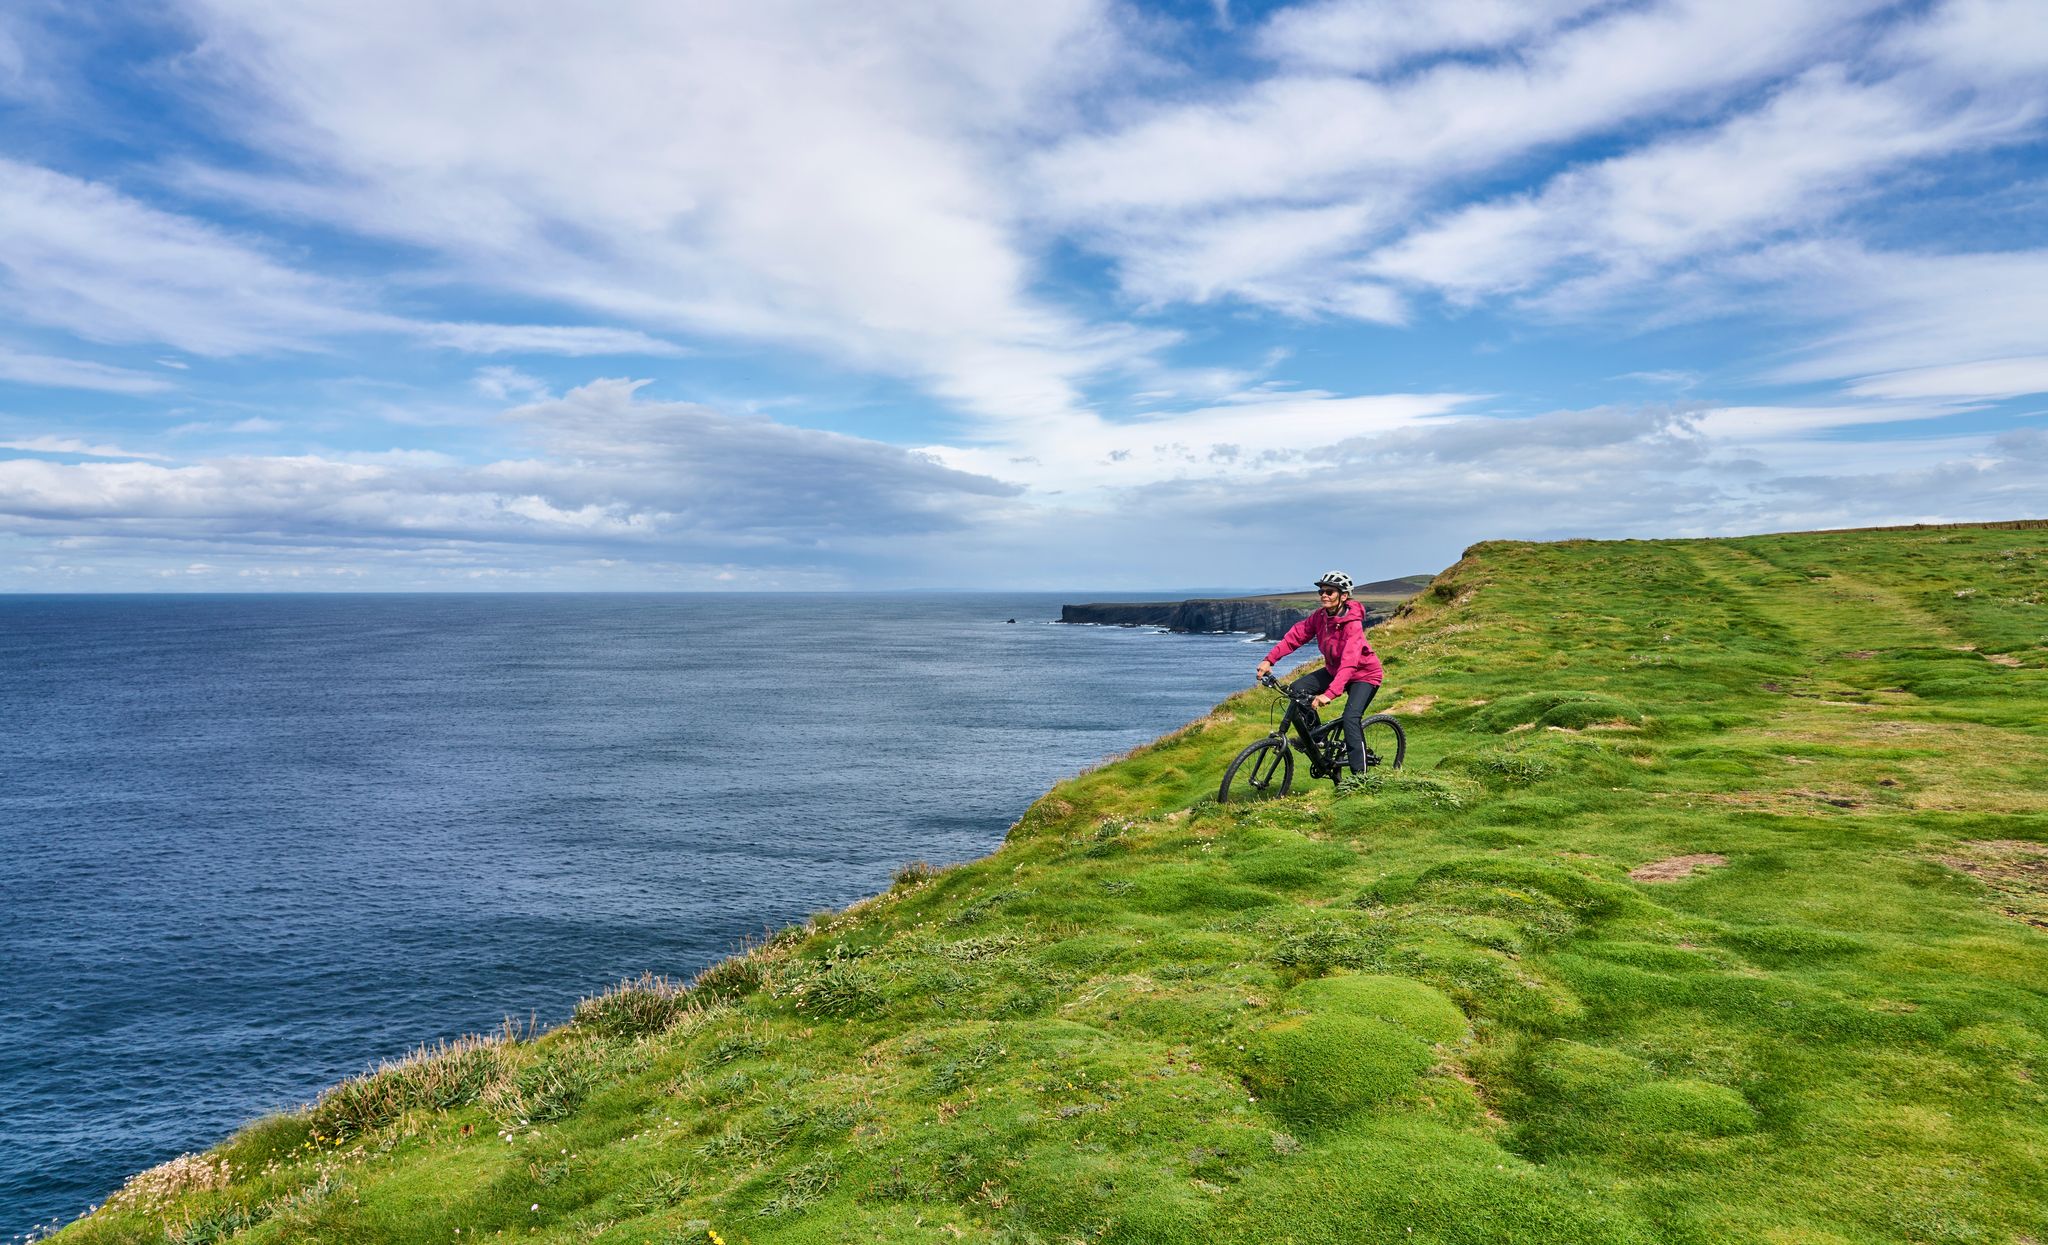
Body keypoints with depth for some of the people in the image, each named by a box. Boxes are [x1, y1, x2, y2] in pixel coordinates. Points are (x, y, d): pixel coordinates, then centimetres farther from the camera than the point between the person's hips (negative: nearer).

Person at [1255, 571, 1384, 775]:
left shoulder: (1353, 624, -31)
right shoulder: (1320, 616, -11)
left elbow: (1349, 662, -42)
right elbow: (1295, 635, -13)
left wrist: (1330, 693, -53)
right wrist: (1269, 659, -26)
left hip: (1364, 674, -7)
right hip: (1334, 670, 7)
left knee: (1350, 718, -27)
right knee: (1298, 689, -12)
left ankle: (1359, 775, -18)